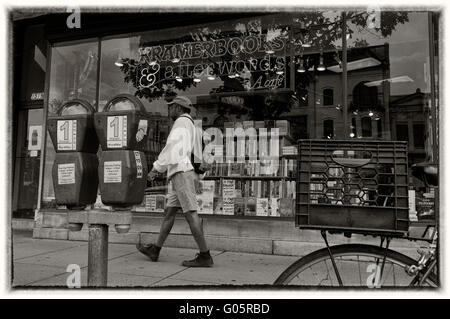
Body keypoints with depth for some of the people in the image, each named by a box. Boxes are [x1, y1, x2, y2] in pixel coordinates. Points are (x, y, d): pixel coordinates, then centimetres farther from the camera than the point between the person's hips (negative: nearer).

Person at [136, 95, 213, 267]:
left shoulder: (182, 122, -3)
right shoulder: (191, 126, 27)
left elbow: (171, 147, -13)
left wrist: (156, 168, -11)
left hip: (182, 172, -10)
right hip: (181, 175, 10)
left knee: (190, 213, -11)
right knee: (169, 211, 12)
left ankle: (205, 256, -10)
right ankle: (155, 250, 20)